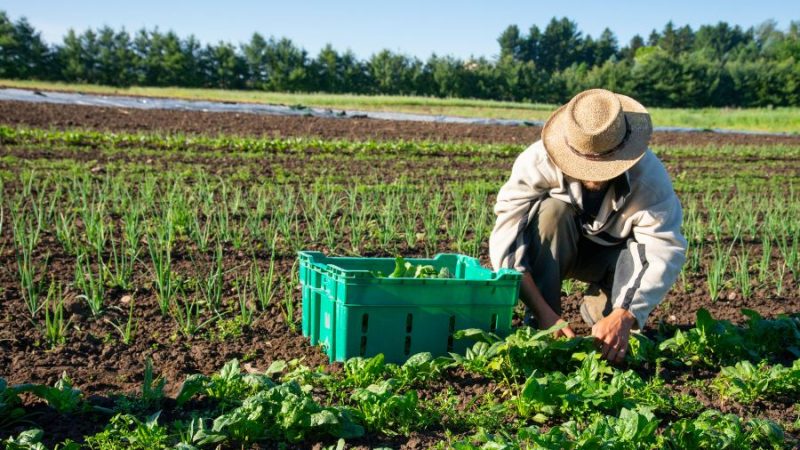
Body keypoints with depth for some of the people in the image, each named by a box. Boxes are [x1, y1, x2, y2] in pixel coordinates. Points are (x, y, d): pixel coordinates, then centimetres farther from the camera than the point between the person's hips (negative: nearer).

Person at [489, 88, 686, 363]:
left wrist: (624, 317, -50)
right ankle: (541, 327, -24)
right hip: (552, 251, 0)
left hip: (612, 253, 1)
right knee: (552, 211, -33)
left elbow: (666, 250, -37)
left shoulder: (649, 175, -30)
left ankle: (599, 312, -2)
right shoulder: (538, 161, -33)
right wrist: (543, 312, -45)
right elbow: (506, 240, -37)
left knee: (646, 253, -32)